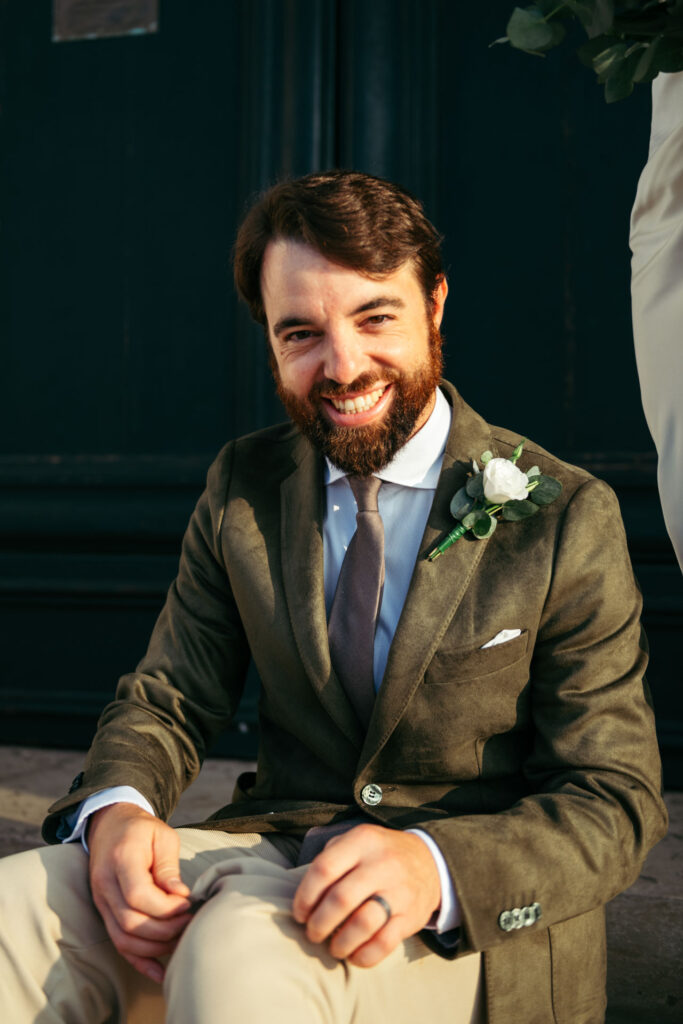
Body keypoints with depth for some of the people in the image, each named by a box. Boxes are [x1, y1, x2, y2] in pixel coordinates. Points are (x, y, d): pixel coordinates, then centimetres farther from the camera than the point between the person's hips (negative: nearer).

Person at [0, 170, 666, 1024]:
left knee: (238, 950, -35)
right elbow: (166, 698, 8)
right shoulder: (241, 488, 5)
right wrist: (115, 809, -18)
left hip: (464, 918, -3)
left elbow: (613, 804, -8)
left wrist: (433, 866, -29)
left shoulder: (566, 518, -7)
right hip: (270, 851, 3)